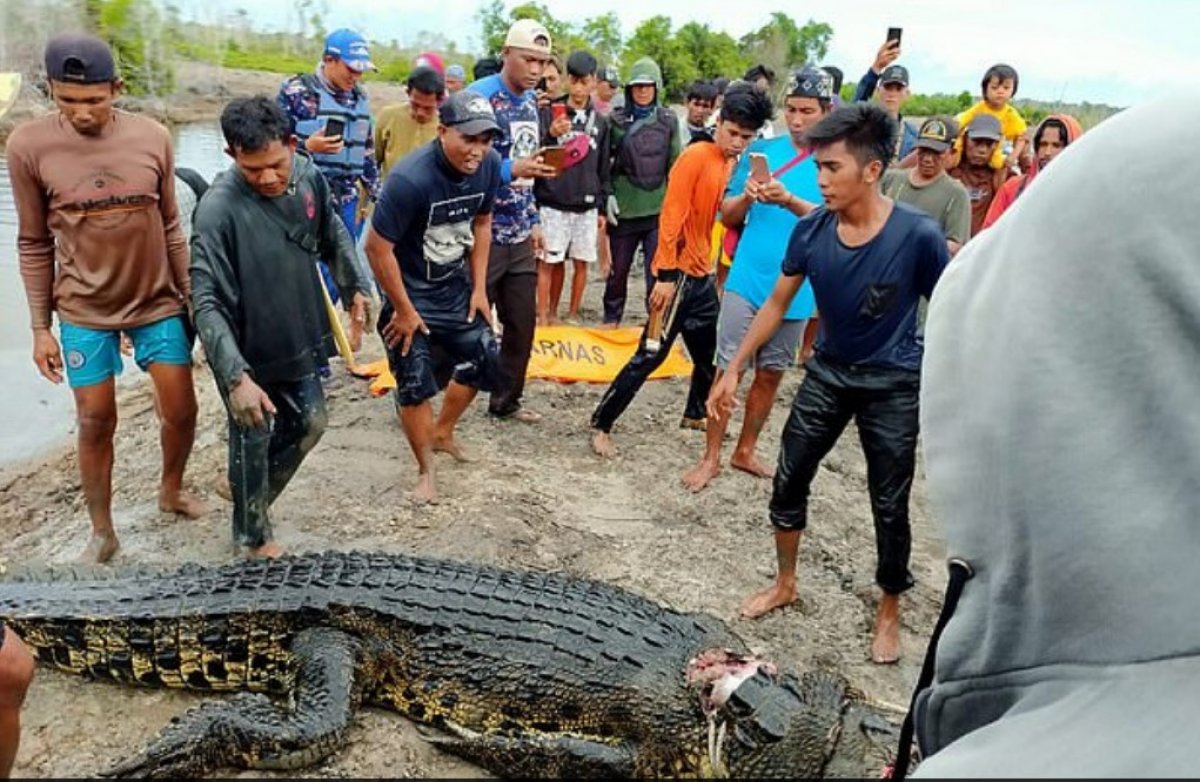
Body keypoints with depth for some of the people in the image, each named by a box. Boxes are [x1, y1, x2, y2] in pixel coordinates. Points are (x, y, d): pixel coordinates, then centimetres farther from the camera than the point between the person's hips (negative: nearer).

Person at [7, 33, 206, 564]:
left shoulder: (153, 138, -8)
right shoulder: (28, 146, -11)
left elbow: (170, 227, 3)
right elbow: (35, 245, -3)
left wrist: (190, 296, 5)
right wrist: (41, 327, -2)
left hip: (158, 303, 1)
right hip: (84, 312, -1)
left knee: (180, 411, 7)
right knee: (96, 423, 7)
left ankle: (170, 490, 36)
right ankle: (101, 532, 26)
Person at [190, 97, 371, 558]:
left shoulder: (309, 176, -10)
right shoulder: (218, 209, -28)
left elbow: (333, 234, 11)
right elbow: (207, 303, -29)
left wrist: (355, 286, 11)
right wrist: (235, 377, -35)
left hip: (300, 341, 6)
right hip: (248, 353, -6)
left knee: (310, 424, 19)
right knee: (254, 441, 9)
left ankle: (256, 497, 44)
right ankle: (253, 536, 33)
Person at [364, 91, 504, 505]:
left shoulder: (489, 165, -13)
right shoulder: (411, 179, -31)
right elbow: (378, 247, -24)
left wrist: (479, 289, 4)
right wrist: (404, 311, -15)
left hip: (455, 286, 6)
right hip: (410, 292, -6)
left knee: (485, 361, 10)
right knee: (416, 383, -2)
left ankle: (442, 432, 36)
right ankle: (426, 471, 19)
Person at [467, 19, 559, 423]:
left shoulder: (530, 101, 12)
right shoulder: (479, 97, -13)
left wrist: (534, 220, 16)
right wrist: (515, 169, -31)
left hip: (519, 235, 8)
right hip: (482, 233, -7)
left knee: (522, 323, 12)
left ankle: (506, 401, 28)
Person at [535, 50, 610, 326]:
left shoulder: (599, 121, 10)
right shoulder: (550, 112, -1)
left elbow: (603, 168, 14)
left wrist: (602, 206, 12)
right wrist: (550, 135, -28)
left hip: (586, 206, 3)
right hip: (553, 203, -3)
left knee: (582, 263, 7)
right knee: (549, 262, 0)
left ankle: (572, 316, 21)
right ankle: (544, 317, 9)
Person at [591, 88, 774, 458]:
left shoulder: (729, 163, 11)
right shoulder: (695, 156, -14)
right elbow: (672, 215, -18)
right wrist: (666, 274, -22)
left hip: (703, 274, 8)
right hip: (678, 274, -8)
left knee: (711, 352, 17)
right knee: (651, 354, -7)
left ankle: (697, 413, 39)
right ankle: (601, 425, 3)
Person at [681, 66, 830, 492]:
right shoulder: (762, 150, 4)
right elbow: (728, 215, 7)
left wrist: (788, 200, -29)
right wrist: (746, 197, -15)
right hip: (747, 280, 0)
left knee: (770, 373, 12)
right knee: (728, 368, 0)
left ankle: (745, 451, 29)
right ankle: (711, 457, 11)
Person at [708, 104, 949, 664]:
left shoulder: (918, 235, -22)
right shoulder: (811, 230, -12)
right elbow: (777, 303, 1)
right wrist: (734, 369, 0)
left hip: (893, 385, -4)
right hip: (828, 371, 4)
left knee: (889, 505, 5)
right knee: (789, 478, 10)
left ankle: (889, 611, 28)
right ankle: (785, 584, 33)